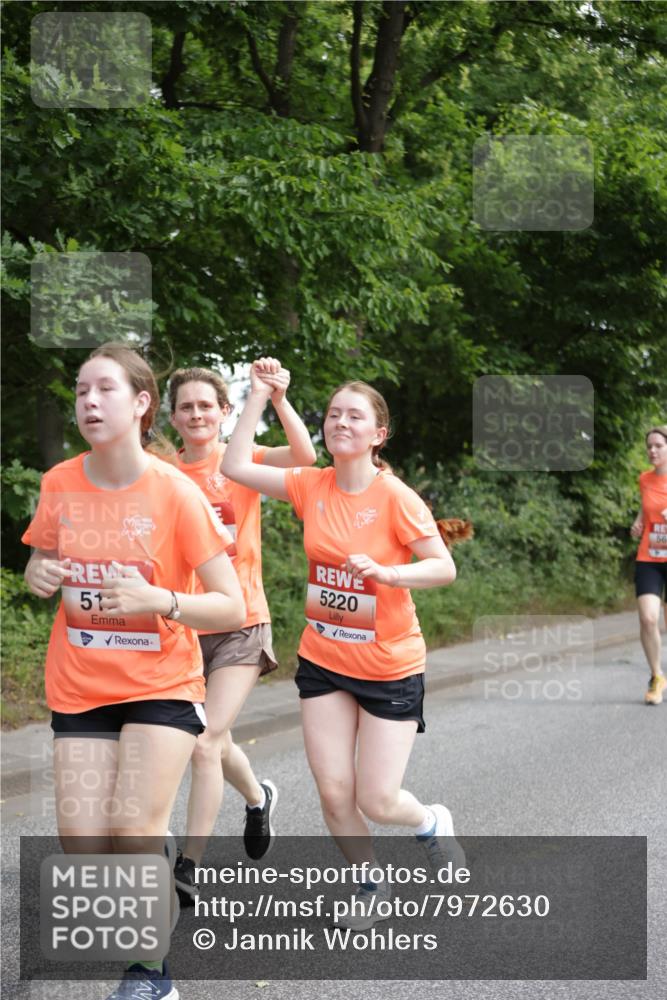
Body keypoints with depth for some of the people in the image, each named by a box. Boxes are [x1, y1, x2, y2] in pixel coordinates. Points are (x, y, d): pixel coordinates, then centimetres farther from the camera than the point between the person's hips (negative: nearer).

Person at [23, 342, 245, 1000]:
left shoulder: (175, 493, -13)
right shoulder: (60, 484, -2)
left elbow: (231, 607, -11)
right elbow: (39, 565, 16)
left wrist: (158, 601, -29)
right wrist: (39, 577, -8)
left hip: (161, 685, -3)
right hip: (80, 689, 3)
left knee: (135, 830, -14)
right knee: (83, 849, -5)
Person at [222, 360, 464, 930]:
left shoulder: (395, 498, -15)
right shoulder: (312, 487, -2)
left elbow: (444, 567, -16)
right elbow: (236, 467, -5)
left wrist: (386, 573, -32)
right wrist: (261, 394, -5)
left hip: (390, 667, -4)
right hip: (324, 661, 4)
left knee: (377, 802, -3)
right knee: (334, 793, 1)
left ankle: (432, 823, 33)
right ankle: (371, 883, 28)